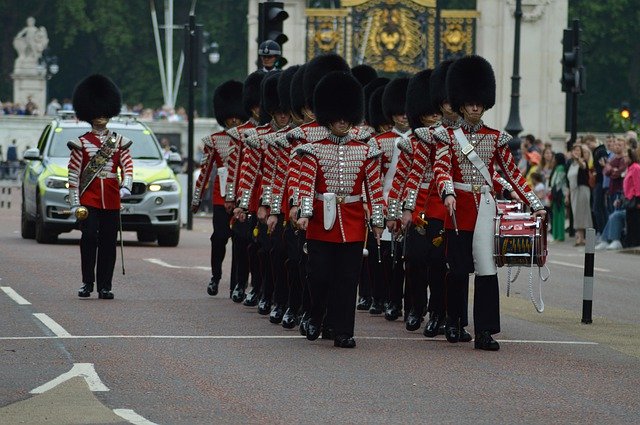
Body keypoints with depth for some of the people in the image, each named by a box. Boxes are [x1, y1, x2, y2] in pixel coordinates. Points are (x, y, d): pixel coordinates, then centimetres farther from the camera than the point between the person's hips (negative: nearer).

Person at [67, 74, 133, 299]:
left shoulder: (119, 142, 11)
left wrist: (126, 186, -16)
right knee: (89, 237, -14)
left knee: (109, 242, 1)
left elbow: (127, 166, 5)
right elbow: (73, 174, 1)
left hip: (111, 199, 2)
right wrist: (74, 202, -6)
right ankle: (87, 282, -6)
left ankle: (105, 286, 6)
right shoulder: (81, 143, 4)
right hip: (89, 197, -2)